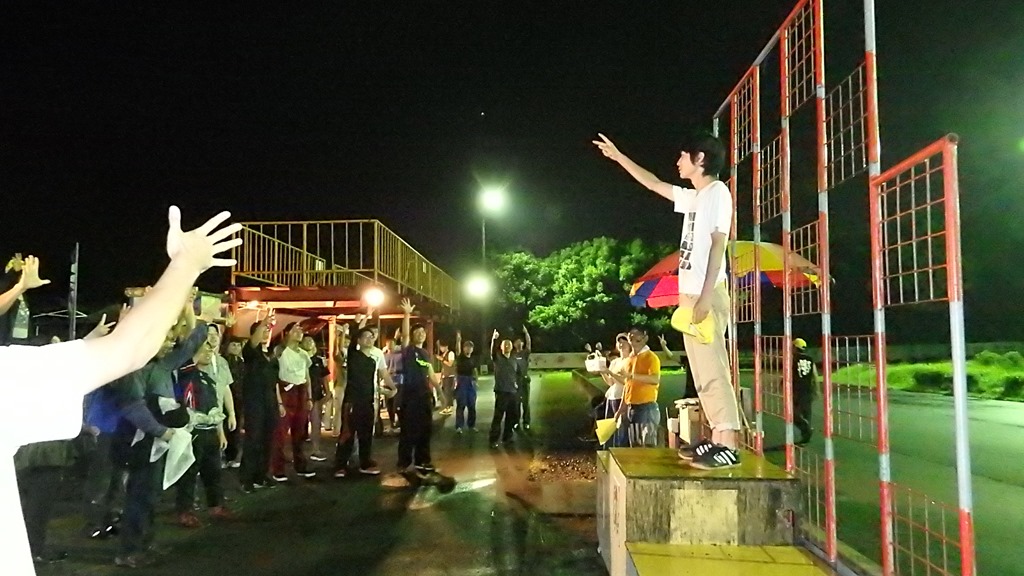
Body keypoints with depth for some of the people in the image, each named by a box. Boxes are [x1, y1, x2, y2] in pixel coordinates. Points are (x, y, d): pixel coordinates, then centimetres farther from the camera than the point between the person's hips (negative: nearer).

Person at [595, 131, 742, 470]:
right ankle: (717, 438, 11)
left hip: (707, 294, -9)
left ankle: (729, 445, -15)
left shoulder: (717, 191, -5)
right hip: (691, 294, 9)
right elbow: (654, 184, 34)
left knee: (713, 369, -14)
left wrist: (706, 296, -22)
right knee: (703, 371, 8)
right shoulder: (694, 197, 21)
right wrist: (618, 156, 37)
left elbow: (719, 243, -14)